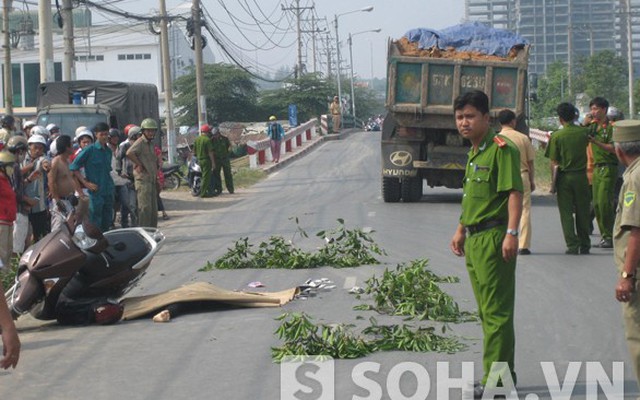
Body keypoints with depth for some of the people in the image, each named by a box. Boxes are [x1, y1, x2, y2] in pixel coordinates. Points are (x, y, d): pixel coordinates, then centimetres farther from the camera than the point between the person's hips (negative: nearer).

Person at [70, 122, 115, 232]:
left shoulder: (108, 151, 12)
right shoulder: (89, 150, -8)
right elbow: (73, 168, -8)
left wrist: (110, 184, 11)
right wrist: (86, 183, -12)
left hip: (108, 192, 6)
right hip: (95, 191, -6)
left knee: (107, 223, 11)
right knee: (95, 224, -4)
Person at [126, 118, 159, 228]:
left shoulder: (151, 143, 18)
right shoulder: (140, 142, -11)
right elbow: (129, 153, -30)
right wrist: (139, 164, -21)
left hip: (152, 180, 9)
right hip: (143, 179, -9)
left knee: (153, 209, 12)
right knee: (145, 207, -12)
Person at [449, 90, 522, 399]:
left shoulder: (500, 149, -13)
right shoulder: (473, 153, 15)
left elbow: (515, 192, -19)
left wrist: (512, 233, -26)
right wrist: (461, 230, 25)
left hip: (493, 238, -10)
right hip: (475, 240, 10)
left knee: (496, 312, -7)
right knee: (487, 311, 16)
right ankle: (503, 372, 25)